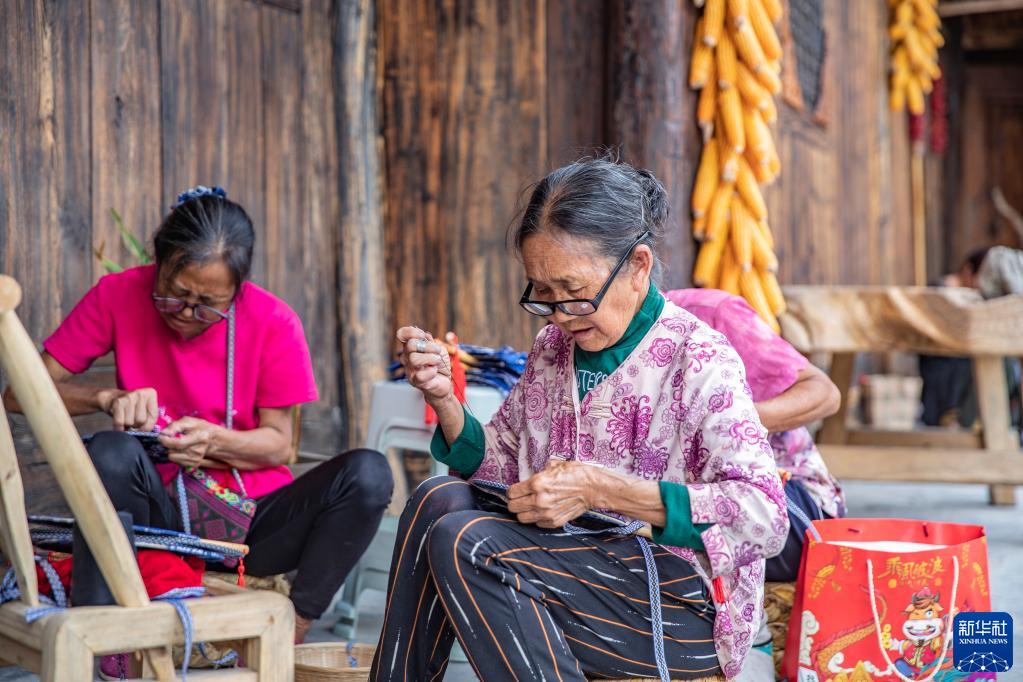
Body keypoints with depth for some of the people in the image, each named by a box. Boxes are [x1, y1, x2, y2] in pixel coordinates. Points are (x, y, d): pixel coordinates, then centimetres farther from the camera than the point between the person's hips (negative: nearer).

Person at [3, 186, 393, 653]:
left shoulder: (274, 322, -8)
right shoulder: (118, 296, -6)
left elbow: (279, 444, -2)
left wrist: (216, 441, -23)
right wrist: (107, 398, -23)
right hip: (160, 516, 0)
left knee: (367, 474, -25)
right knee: (110, 453, -34)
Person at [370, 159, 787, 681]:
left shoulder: (698, 357, -13)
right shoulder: (552, 347, 8)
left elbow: (764, 519, -23)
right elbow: (499, 468, 15)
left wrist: (599, 487, -27)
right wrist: (444, 400, -5)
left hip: (686, 607, -7)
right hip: (584, 571, 7)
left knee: (463, 541, -23)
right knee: (440, 499, -10)